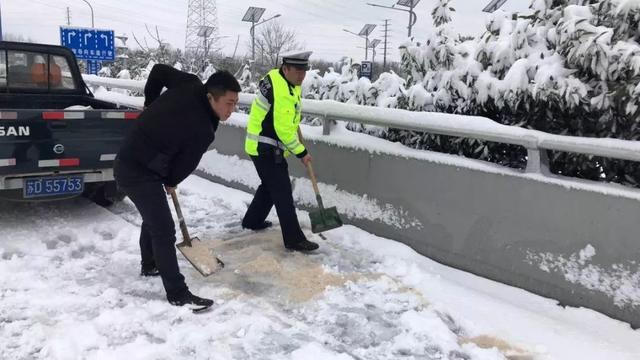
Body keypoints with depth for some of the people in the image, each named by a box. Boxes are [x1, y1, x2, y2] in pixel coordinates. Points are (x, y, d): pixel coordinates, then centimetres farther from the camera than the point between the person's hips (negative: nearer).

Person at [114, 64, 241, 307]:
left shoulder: (189, 85, -7)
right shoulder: (202, 131, -24)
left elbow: (158, 70, 8)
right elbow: (185, 165, -10)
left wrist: (150, 105, 20)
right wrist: (170, 183, 12)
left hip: (129, 163, 10)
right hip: (140, 173, -10)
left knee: (153, 217, 26)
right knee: (164, 230, -7)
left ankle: (149, 265, 46)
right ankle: (177, 294, 0)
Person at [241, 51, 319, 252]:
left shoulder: (289, 82, 6)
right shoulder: (281, 92, -25)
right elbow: (283, 129, -24)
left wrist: (297, 133, 19)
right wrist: (301, 152, -15)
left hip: (269, 147, 10)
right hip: (265, 148, -10)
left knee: (270, 186, 23)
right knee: (283, 192, -8)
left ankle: (252, 221, 39)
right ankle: (294, 239, -3)